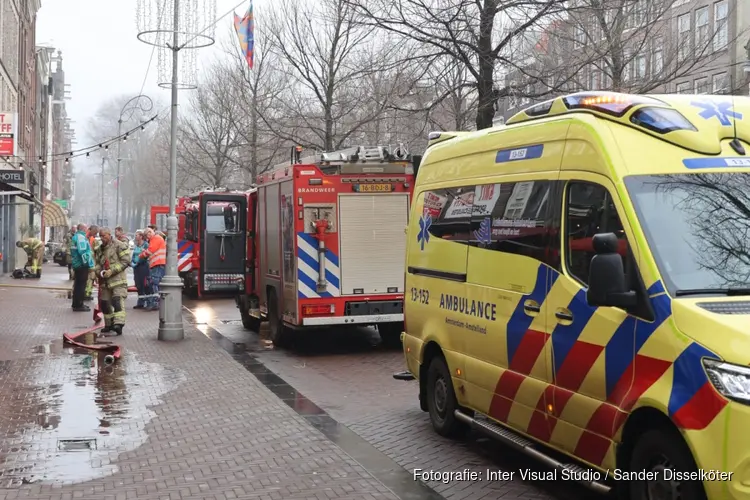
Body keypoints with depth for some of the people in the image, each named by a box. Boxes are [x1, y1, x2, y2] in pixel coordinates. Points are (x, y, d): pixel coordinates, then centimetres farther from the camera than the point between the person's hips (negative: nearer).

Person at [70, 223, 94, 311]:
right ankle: (79, 305, -3)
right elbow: (82, 251, -25)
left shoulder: (76, 236, 17)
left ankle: (76, 304, 24)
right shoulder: (81, 237, -16)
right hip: (82, 265, -10)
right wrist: (86, 262, -19)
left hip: (77, 264, 10)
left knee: (78, 285, 16)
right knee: (81, 285, -6)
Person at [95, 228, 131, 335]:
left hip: (118, 279, -8)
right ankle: (109, 324, 24)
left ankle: (118, 323, -28)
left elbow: (126, 261, -12)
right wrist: (99, 272, 1)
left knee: (118, 300, -20)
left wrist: (112, 271, -17)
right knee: (104, 302, 11)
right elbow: (97, 263, 24)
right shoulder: (100, 249, 18)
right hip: (105, 281, 8)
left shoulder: (119, 246, -6)